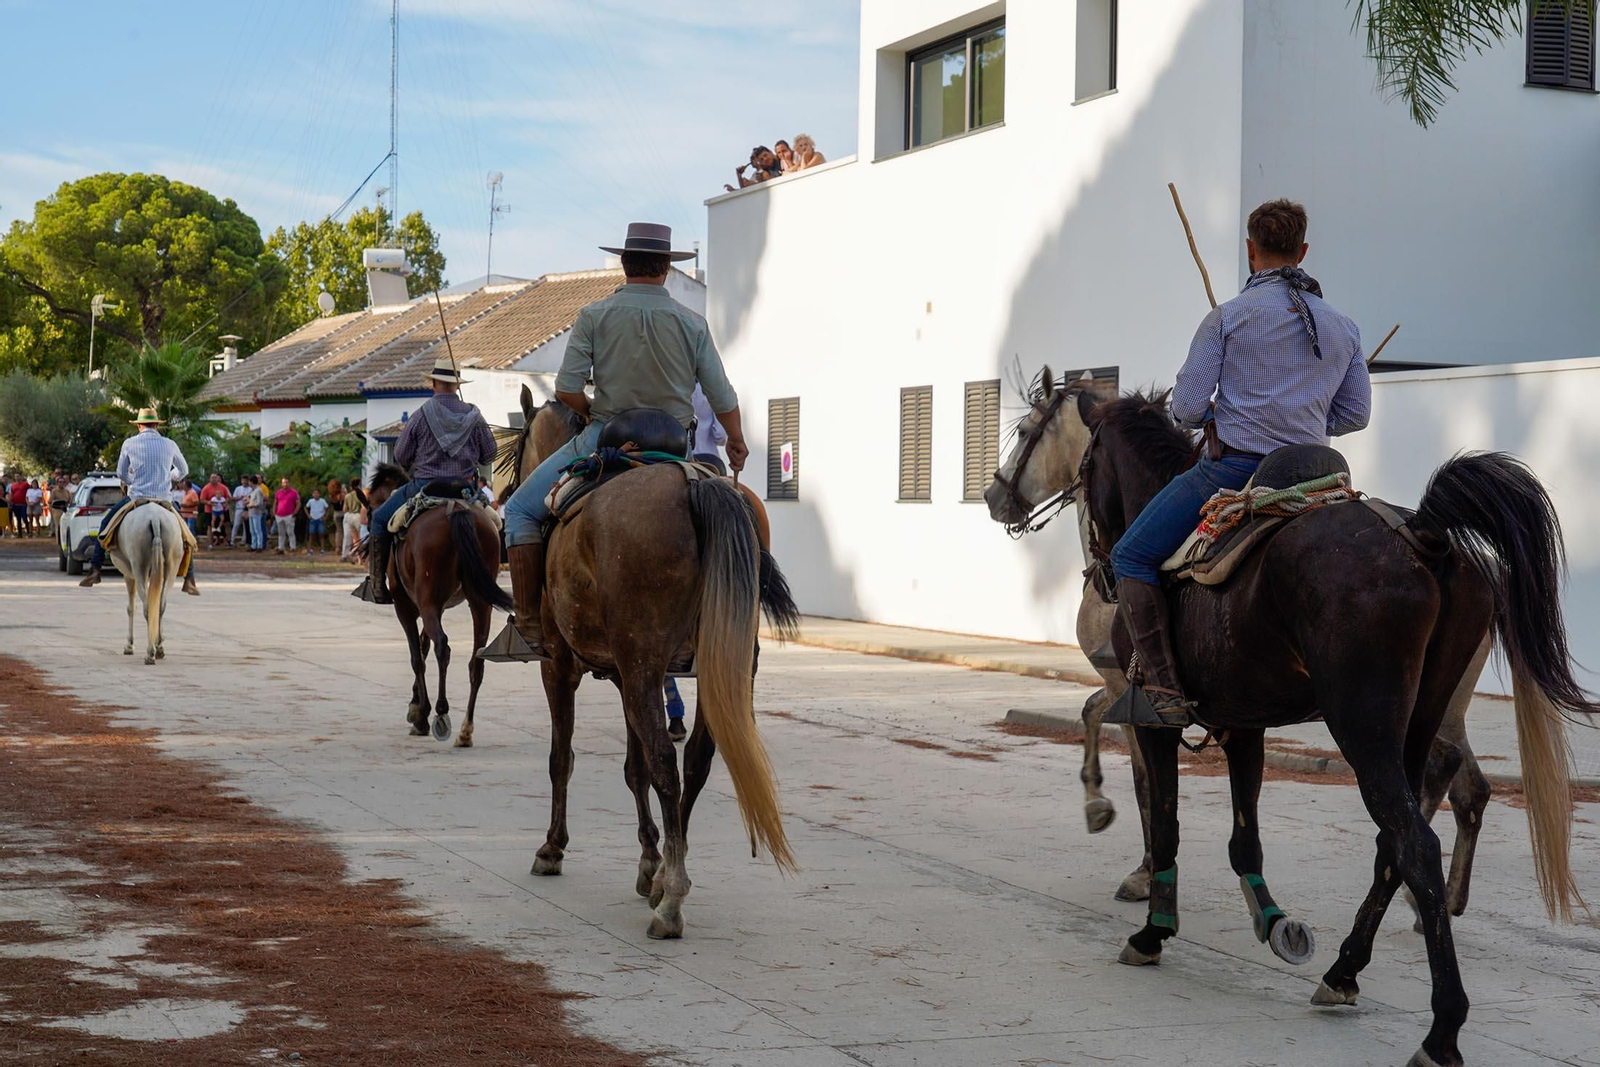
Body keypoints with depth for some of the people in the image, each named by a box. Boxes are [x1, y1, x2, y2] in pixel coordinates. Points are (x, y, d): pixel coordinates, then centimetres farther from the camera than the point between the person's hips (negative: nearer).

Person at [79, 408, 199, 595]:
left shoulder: (129, 444, 2)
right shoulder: (170, 445, 6)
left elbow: (121, 473, 12)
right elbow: (183, 471, 20)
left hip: (136, 498, -1)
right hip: (163, 499, 1)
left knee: (105, 523, 20)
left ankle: (95, 570, 13)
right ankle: (189, 579, 6)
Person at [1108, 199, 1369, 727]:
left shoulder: (1226, 317, -4)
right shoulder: (1344, 327, 11)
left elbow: (1185, 408, -7)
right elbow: (1355, 413, 16)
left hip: (1231, 467, -5)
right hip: (1304, 479, 6)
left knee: (1132, 557, 4)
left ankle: (1164, 688, -7)